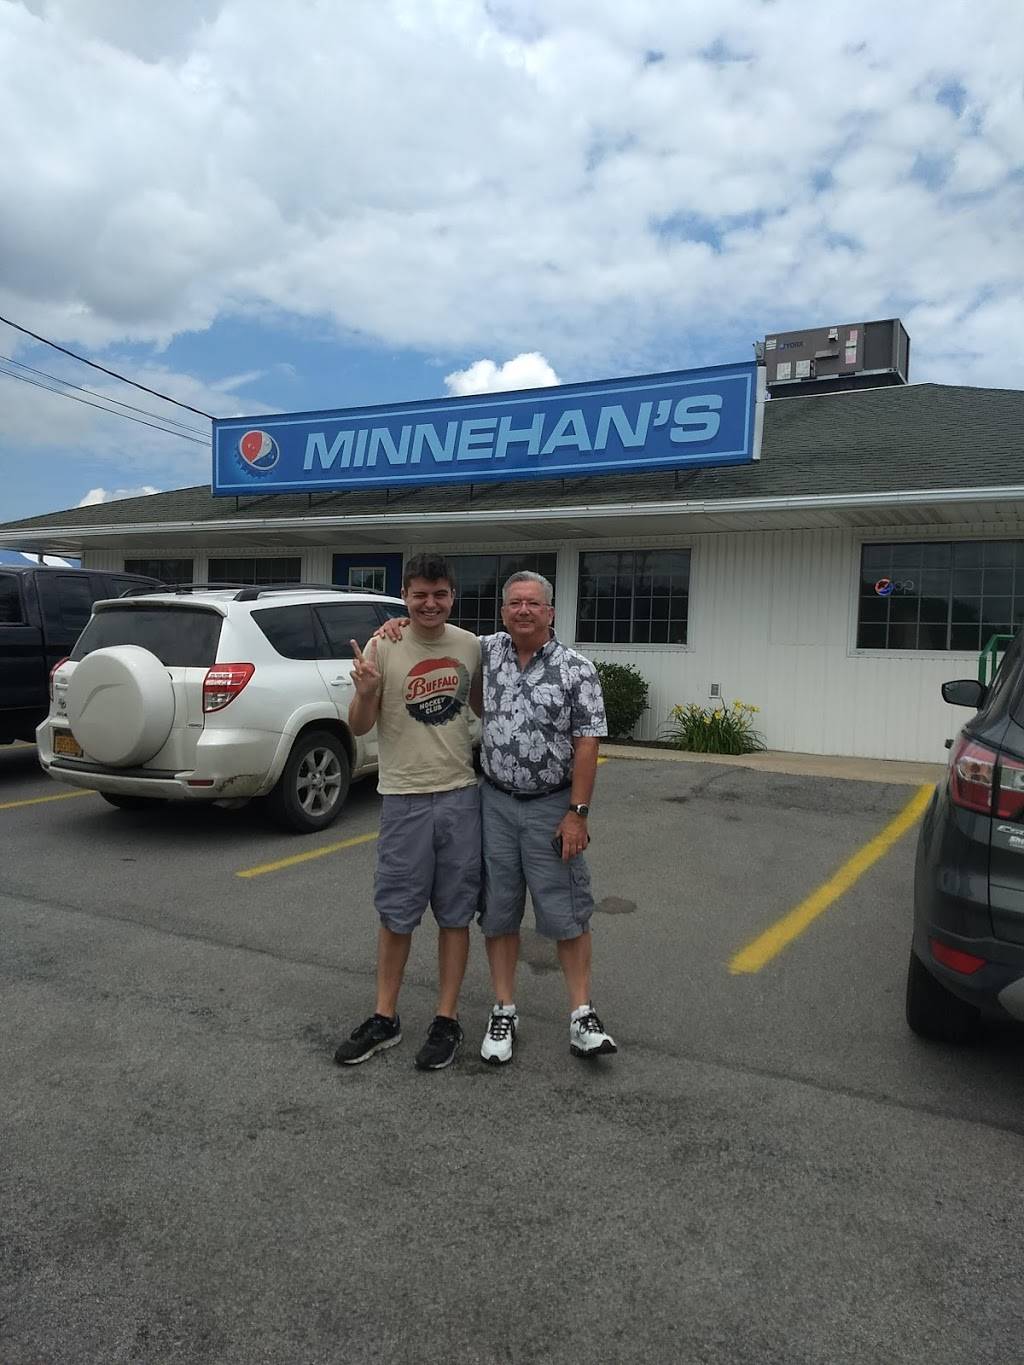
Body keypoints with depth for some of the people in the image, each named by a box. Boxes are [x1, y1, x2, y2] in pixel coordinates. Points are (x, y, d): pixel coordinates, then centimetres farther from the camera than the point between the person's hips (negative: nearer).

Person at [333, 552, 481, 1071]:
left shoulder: (470, 645, 4)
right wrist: (365, 693, -23)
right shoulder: (383, 648, -7)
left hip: (462, 795, 3)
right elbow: (359, 727, -4)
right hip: (404, 798, -2)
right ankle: (385, 1019, 25)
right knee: (396, 913, 8)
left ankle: (447, 1020, 22)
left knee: (455, 913, 9)